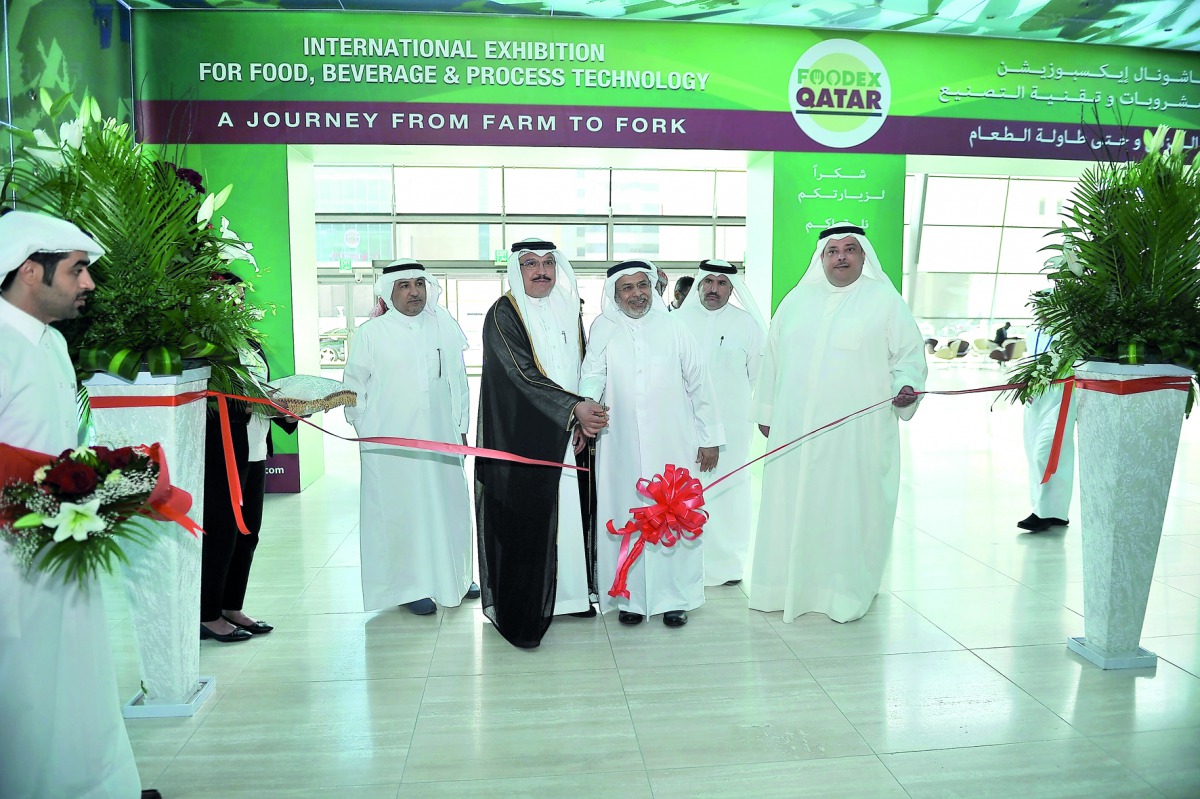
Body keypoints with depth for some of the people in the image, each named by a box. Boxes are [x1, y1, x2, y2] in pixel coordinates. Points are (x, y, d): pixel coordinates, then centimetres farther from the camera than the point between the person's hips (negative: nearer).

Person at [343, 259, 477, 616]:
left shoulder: (444, 328, 6)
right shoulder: (371, 333, -3)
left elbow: (458, 379, 11)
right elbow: (354, 387, 3)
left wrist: (460, 426, 10)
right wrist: (366, 431, 1)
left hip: (441, 438, 4)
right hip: (390, 442, -3)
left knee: (448, 504, 10)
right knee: (400, 510, 2)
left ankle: (452, 576, 26)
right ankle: (410, 585, 14)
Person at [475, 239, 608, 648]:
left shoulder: (569, 311, 12)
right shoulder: (503, 314, -6)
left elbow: (585, 372, 11)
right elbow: (521, 373, -17)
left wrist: (585, 421, -3)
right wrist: (574, 408, -23)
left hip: (570, 437, 6)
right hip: (523, 438, -5)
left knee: (572, 513, 9)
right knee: (524, 519, -2)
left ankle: (567, 592, 25)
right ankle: (520, 613, 8)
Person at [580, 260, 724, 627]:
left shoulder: (673, 328, 5)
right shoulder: (604, 329, 4)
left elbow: (699, 384, 7)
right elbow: (592, 376, -6)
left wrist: (710, 438, 7)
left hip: (673, 446, 0)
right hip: (621, 448, 0)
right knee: (625, 519, 4)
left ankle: (675, 598, 17)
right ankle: (631, 597, 18)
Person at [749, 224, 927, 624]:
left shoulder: (885, 301, 2)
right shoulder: (796, 300, 12)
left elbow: (909, 355, 2)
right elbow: (773, 359, 15)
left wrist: (906, 385, -18)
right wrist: (766, 411, 14)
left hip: (856, 434, -3)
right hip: (793, 430, 3)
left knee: (849, 509, 2)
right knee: (790, 506, 6)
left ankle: (846, 590, 17)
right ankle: (785, 584, 19)